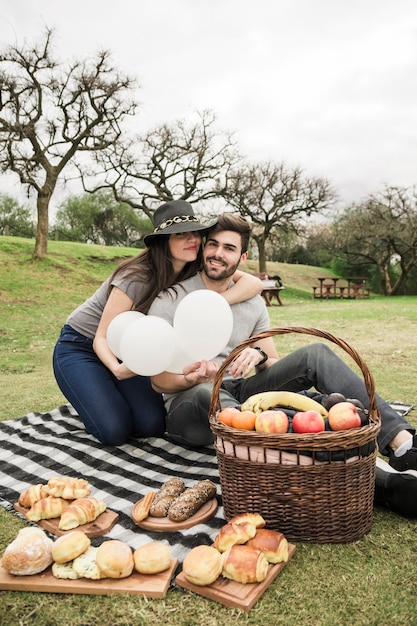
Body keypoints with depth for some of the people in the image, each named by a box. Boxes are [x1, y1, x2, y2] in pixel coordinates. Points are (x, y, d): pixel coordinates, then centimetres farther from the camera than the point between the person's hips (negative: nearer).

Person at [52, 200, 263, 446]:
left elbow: (255, 282, -21)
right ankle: (93, 397, 12)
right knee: (115, 431, -19)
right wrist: (118, 368, -44)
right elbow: (102, 338, -23)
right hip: (80, 349, -5)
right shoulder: (137, 277, -30)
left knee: (153, 425, -12)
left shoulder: (195, 272, -13)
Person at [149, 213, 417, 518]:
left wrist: (259, 355, -13)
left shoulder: (252, 301, 9)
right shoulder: (170, 302, -4)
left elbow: (272, 367, 11)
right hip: (188, 404, -4)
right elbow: (158, 381, -6)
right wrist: (190, 379, -29)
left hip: (238, 392, 5)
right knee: (208, 395, -42)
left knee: (316, 353, -13)